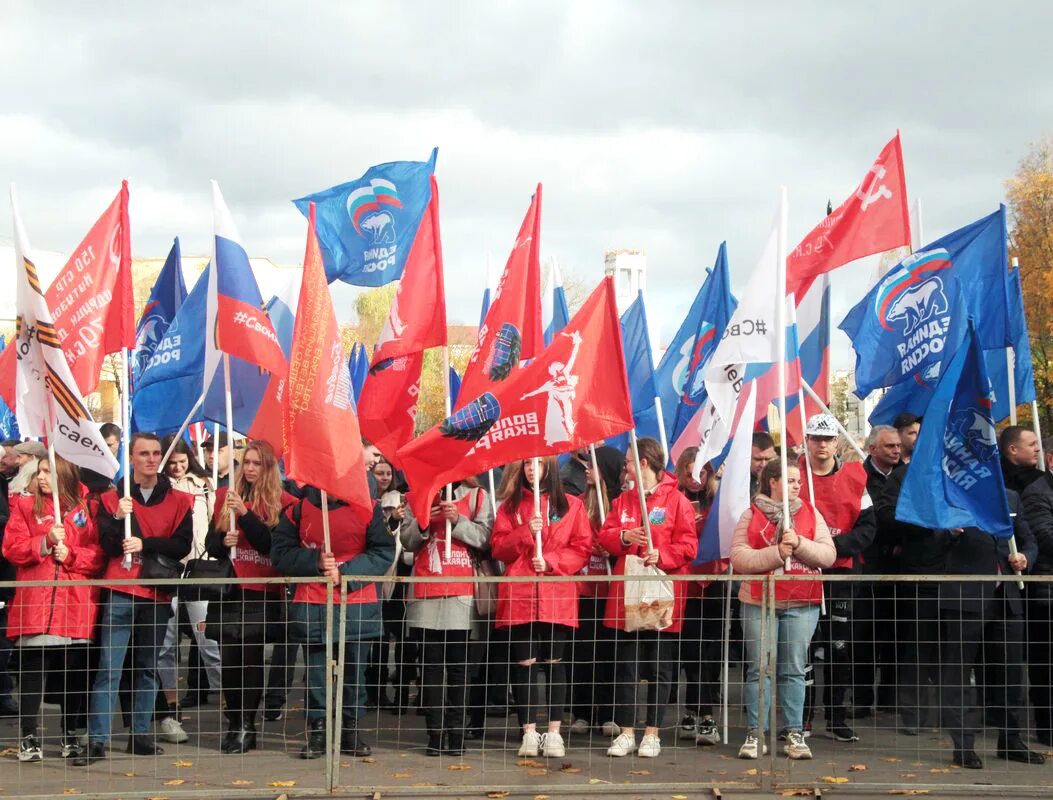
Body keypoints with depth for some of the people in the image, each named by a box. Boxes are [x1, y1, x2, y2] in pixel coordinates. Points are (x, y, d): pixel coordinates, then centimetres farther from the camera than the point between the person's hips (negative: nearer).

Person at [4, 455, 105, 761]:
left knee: (74, 672, 5)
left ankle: (71, 735, 17)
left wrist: (70, 554, -11)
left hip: (76, 604, 1)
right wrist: (45, 543, -14)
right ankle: (29, 738, 6)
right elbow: (12, 549, 0)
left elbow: (99, 554, 4)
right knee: (32, 672, -1)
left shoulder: (85, 508, 9)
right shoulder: (25, 506, 10)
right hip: (35, 602, 0)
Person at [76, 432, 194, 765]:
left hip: (158, 594, 2)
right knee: (109, 667, -7)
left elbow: (182, 545, -3)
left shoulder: (178, 500, 8)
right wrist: (119, 519, -20)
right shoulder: (113, 497, 6)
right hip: (120, 593, -2)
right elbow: (108, 545, -3)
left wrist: (145, 544, -13)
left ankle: (140, 735, 15)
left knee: (148, 667, 8)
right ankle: (97, 740, -7)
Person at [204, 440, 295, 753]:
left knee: (251, 657, -5)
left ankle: (246, 727, 1)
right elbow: (210, 542, 11)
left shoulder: (281, 502, 0)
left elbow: (273, 544, -10)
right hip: (228, 589, 3)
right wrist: (223, 542, -11)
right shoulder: (225, 497, 10)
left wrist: (245, 513, -17)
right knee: (229, 658, 5)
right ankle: (234, 722, 16)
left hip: (261, 592, -3)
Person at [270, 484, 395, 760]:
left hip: (358, 605, 0)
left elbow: (384, 553, -4)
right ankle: (317, 733, 12)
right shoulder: (298, 510, 3)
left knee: (355, 669, 6)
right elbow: (279, 553, 1)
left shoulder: (367, 508, 0)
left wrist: (346, 571, -14)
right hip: (312, 605, 0)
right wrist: (314, 561, -14)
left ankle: (351, 731, 18)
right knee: (315, 671, 2)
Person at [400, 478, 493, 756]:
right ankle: (435, 732, 5)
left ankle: (456, 732, 2)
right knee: (430, 664, 2)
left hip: (461, 592, -2)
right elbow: (407, 541, 8)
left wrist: (457, 520, -15)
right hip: (425, 592, 2)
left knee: (458, 664, -1)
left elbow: (484, 537, -3)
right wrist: (421, 523, -11)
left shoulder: (476, 496, 6)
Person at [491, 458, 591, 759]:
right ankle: (529, 732, 6)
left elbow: (582, 549, 2)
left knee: (554, 661, 1)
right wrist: (526, 533, -11)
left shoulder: (572, 505, 8)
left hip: (558, 595, -1)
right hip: (519, 595, 1)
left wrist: (550, 561, -11)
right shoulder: (510, 506, 12)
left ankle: (554, 733, 6)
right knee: (523, 662, 0)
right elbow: (498, 548, 4)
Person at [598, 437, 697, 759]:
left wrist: (661, 555, -22)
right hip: (626, 594, 4)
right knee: (625, 666, 5)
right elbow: (605, 536, 8)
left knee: (660, 668, 3)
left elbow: (688, 545, -8)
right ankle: (626, 732, 12)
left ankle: (652, 733, 12)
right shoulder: (623, 500, 13)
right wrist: (623, 537, -11)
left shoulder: (676, 500, -3)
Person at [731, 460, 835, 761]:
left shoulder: (811, 513, 10)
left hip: (802, 604, 1)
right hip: (758, 602, -1)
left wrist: (799, 544, -14)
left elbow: (828, 555, 1)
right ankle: (755, 735, 4)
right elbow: (738, 557, -6)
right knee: (759, 669, -1)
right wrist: (776, 553, -15)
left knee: (794, 669, 2)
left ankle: (795, 734, 6)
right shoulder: (751, 515, 6)